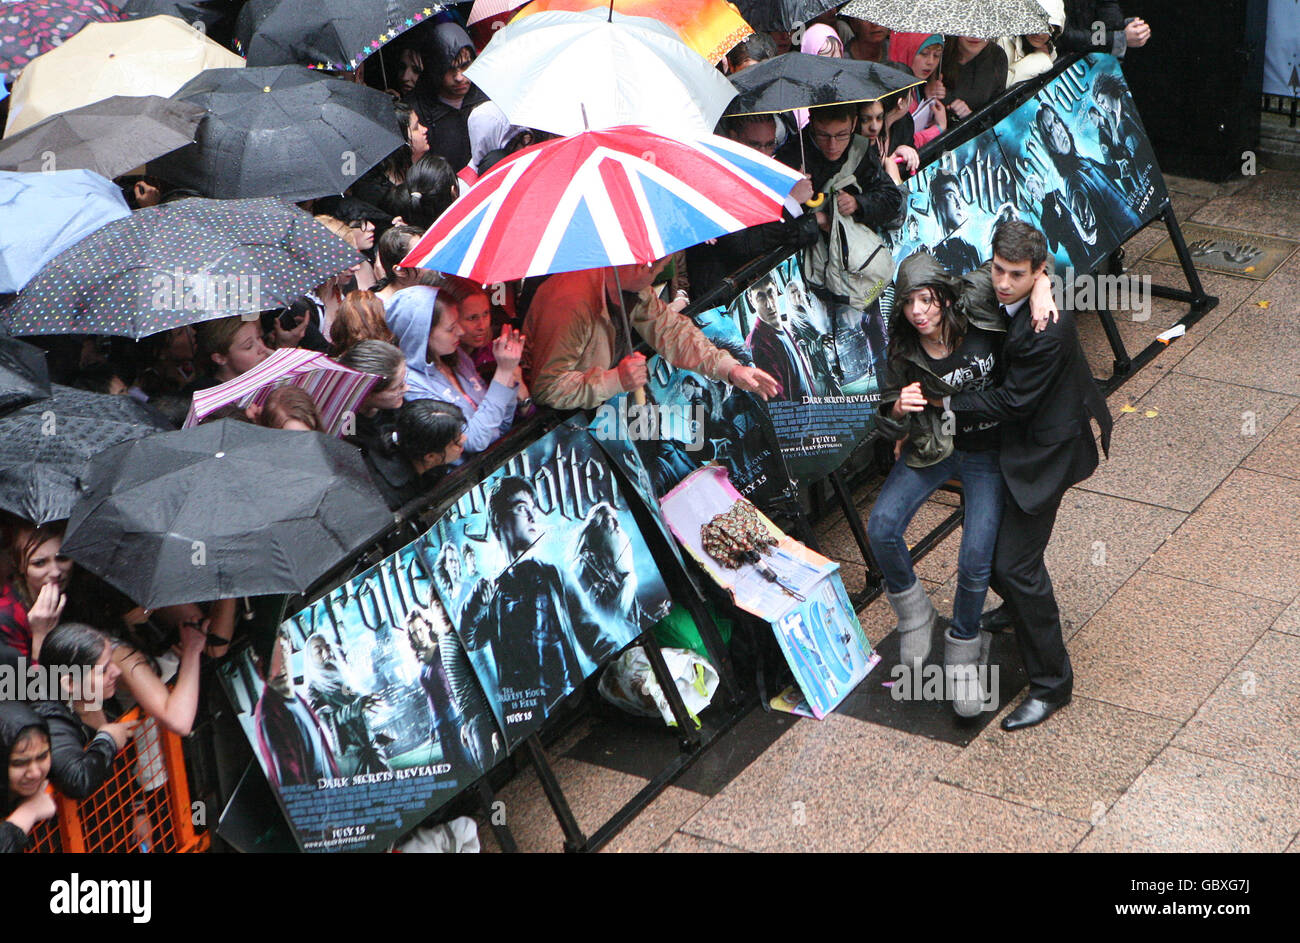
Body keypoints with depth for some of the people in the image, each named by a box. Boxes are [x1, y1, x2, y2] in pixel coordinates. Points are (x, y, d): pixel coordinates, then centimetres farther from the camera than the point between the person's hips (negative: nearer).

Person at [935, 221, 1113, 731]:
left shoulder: (1046, 332, -32)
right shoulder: (999, 299, -4)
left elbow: (1013, 402, -26)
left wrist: (946, 402, -17)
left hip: (1040, 453, -10)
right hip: (1012, 441, 10)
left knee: (1016, 564, -8)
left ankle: (1051, 684, 4)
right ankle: (1019, 607, 55)